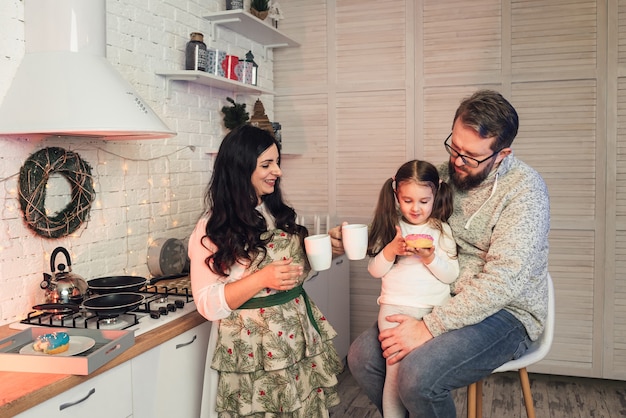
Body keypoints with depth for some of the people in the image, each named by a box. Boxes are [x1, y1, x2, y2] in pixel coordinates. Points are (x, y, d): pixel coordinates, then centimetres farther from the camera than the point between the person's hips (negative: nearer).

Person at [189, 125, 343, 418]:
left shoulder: (279, 214, 7)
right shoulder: (213, 229, -11)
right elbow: (208, 304, -14)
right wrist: (262, 279, -25)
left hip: (299, 341, 6)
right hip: (253, 355, -5)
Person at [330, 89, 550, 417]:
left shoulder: (524, 189, -17)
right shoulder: (447, 173, 4)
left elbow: (503, 280, -26)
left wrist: (429, 328, -26)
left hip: (506, 314, -6)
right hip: (446, 303, 7)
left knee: (417, 375, -28)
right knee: (362, 355, -7)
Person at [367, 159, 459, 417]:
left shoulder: (441, 230, 6)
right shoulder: (391, 228, 8)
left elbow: (451, 275, 2)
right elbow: (374, 270, 7)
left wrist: (430, 258, -15)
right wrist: (391, 250, -10)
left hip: (435, 308, 0)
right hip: (396, 307, 0)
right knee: (398, 367, -11)